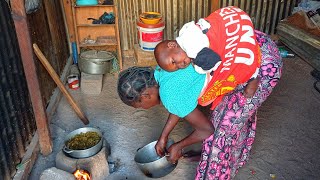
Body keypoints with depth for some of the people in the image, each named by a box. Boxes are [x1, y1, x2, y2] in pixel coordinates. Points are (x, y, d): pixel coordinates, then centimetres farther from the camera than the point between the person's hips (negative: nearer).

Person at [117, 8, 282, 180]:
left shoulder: (171, 95, -23)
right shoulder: (159, 71, 1)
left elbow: (208, 129, -7)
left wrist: (178, 146, 9)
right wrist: (163, 137, 22)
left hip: (263, 64, -9)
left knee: (225, 122, 2)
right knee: (239, 107, 26)